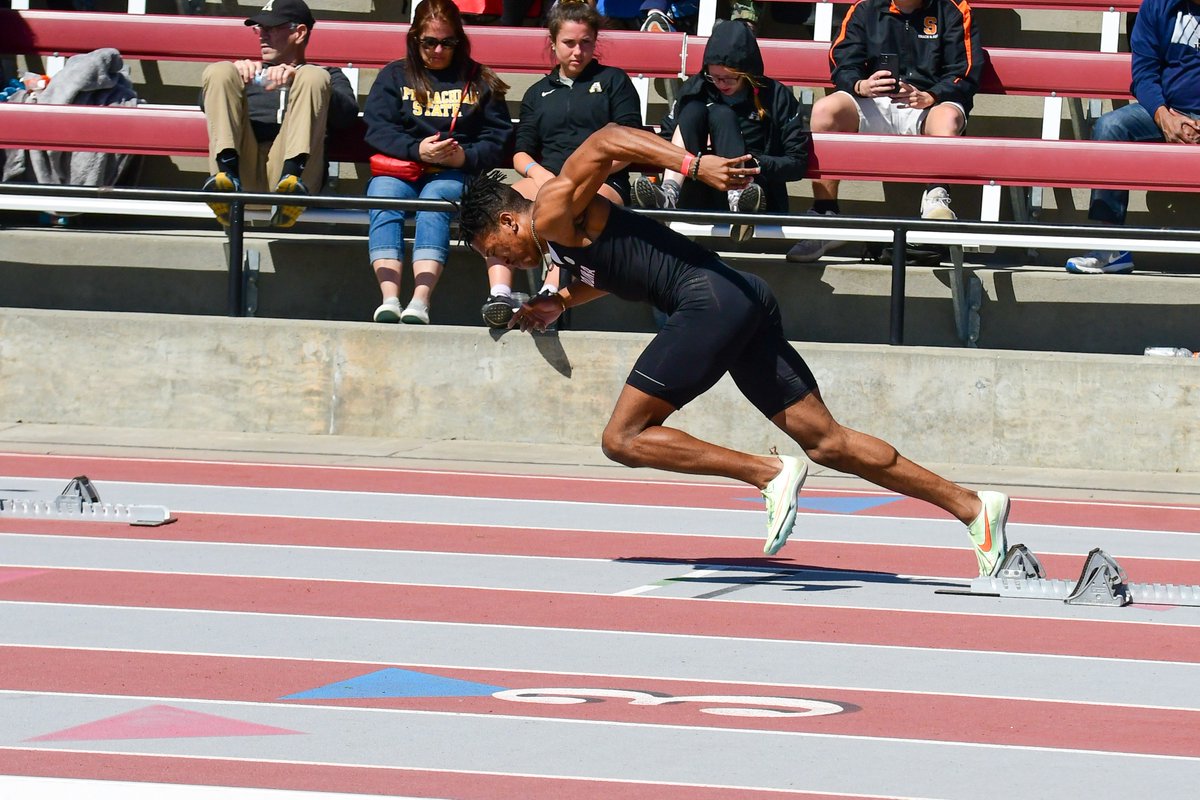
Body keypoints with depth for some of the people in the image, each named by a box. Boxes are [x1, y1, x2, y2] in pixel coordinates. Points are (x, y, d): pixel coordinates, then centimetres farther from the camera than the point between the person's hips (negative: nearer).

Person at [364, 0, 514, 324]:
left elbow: (498, 139, 9)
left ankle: (420, 301, -52)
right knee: (384, 202, -33)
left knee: (433, 202, -36)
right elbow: (377, 128, 4)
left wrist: (465, 157, -11)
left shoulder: (478, 81, 17)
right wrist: (416, 150, -14)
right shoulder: (394, 76, 18)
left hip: (453, 175, -1)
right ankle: (389, 299, -48)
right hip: (398, 171, 1)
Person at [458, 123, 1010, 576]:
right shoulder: (564, 244, 25)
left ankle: (771, 473, -14)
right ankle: (972, 507, 1)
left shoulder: (552, 213, -2)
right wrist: (560, 301, 30)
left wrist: (693, 165, -27)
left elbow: (605, 141, -17)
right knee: (826, 441, 6)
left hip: (711, 300, -10)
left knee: (623, 439, -7)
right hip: (746, 302, 10)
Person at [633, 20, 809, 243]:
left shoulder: (776, 97, 3)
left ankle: (739, 199, -49)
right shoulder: (696, 89, 11)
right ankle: (669, 194, -41)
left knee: (721, 113, -20)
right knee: (694, 110, -15)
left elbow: (798, 163, -1)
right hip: (698, 199, 3)